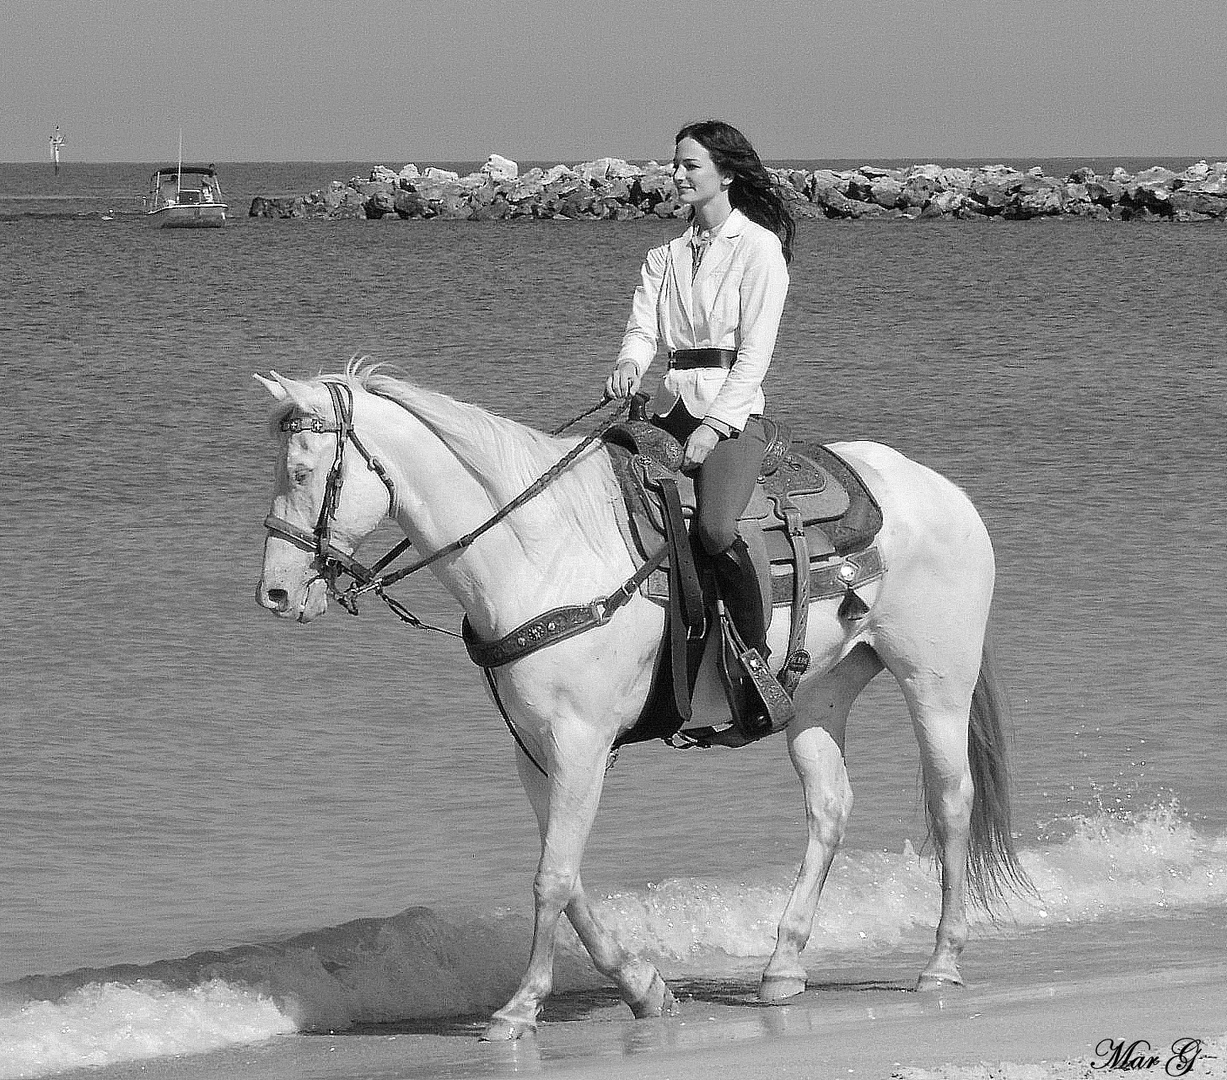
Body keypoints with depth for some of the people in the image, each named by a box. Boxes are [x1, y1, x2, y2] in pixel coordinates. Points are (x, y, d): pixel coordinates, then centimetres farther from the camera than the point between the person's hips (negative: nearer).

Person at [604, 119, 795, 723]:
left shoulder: (758, 247, -2)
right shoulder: (665, 257, 18)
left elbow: (755, 352, -8)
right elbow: (643, 327, 8)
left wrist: (714, 426, -16)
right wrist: (629, 364, -17)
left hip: (734, 410, -7)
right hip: (670, 407, 7)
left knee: (715, 526, -31)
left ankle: (759, 667, -22)